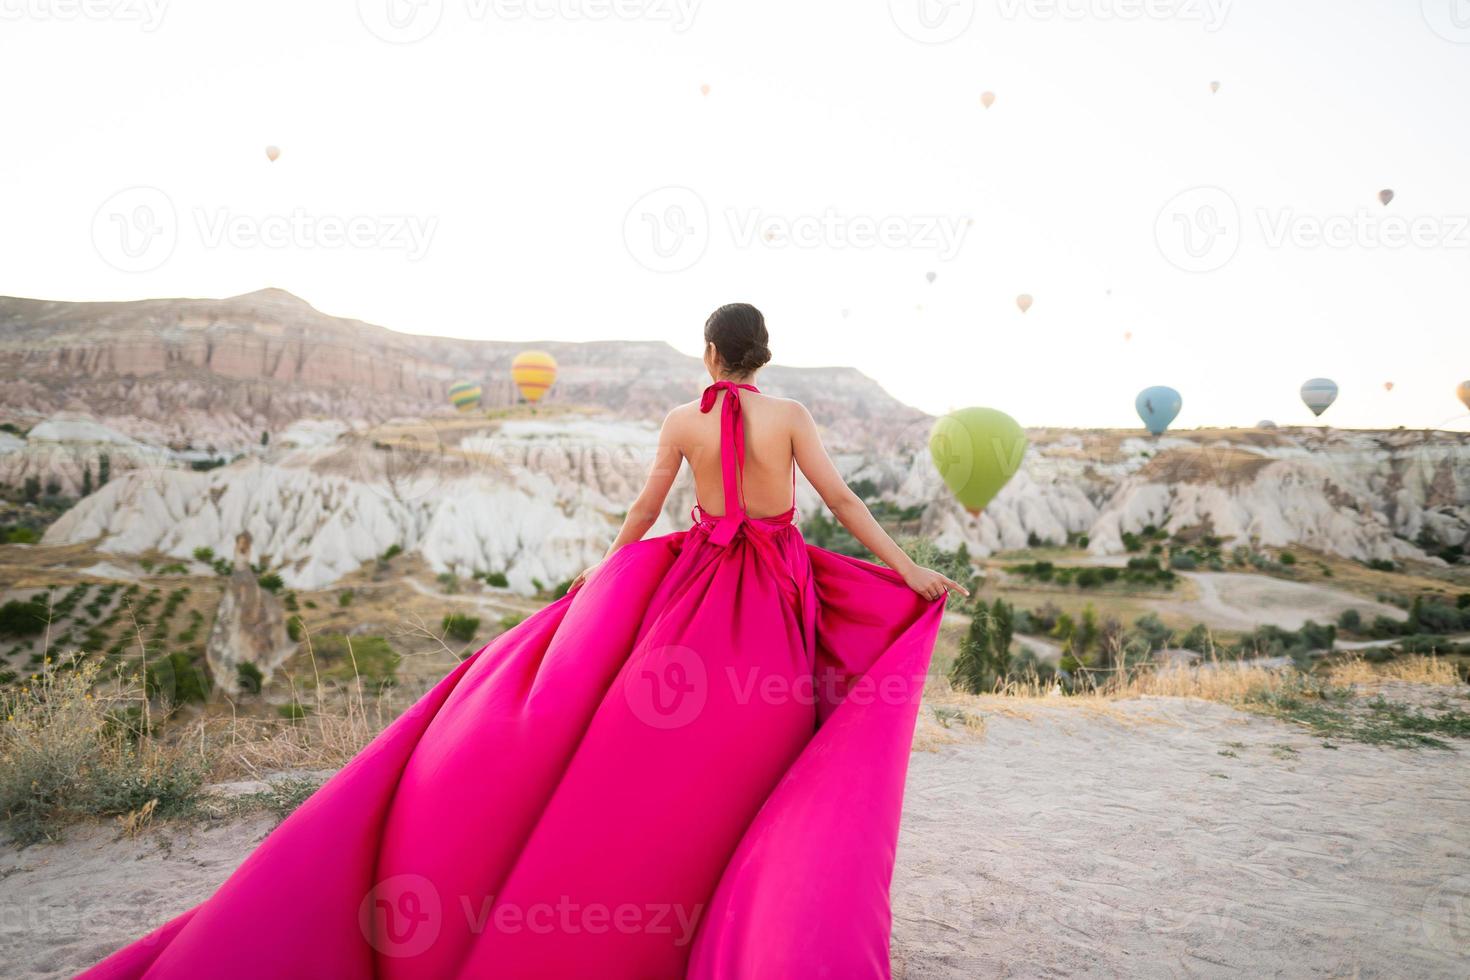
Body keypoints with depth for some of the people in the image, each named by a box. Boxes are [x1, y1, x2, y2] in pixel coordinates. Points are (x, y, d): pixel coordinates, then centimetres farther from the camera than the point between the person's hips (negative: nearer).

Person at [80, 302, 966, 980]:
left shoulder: (682, 420, 0)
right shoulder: (790, 415, -5)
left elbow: (645, 509, 7)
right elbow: (841, 498, -9)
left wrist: (606, 577, 21)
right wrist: (910, 571, -4)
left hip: (699, 584, 1)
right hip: (782, 597, -1)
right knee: (767, 748, 5)